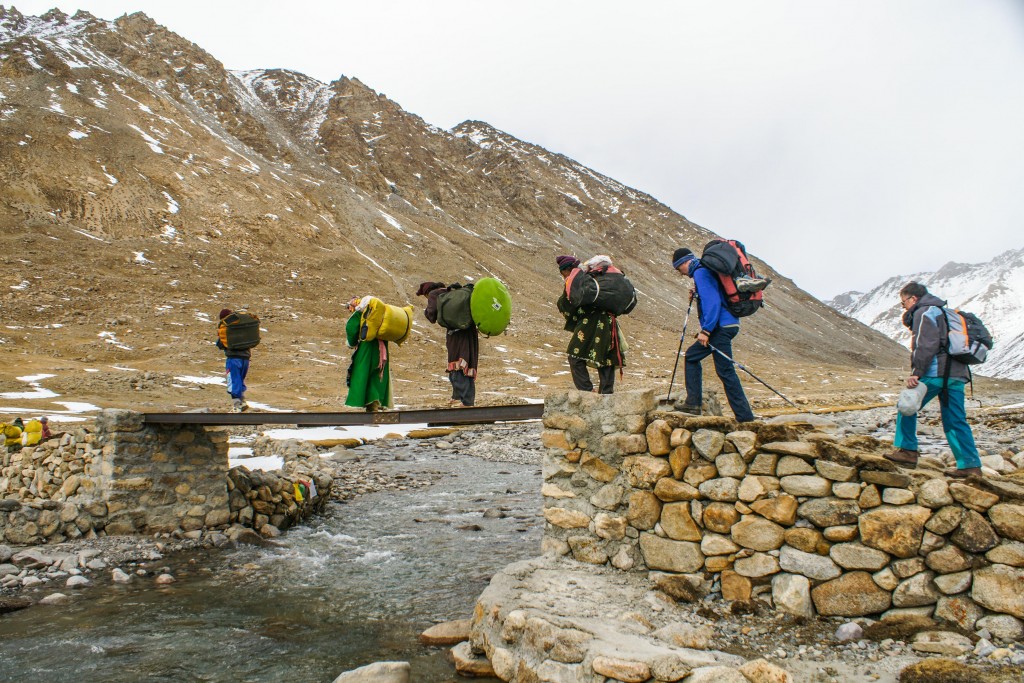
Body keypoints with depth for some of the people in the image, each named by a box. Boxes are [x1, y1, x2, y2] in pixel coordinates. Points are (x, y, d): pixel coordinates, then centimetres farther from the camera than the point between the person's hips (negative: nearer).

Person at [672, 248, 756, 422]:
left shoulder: (700, 273, -10)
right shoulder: (705, 270, 20)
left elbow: (712, 301, -21)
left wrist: (706, 330, -21)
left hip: (721, 327, -10)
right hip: (725, 325, 10)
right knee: (691, 356, 13)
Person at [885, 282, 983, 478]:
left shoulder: (924, 312, -3)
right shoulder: (942, 312, 28)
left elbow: (927, 344, -17)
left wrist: (916, 372, -20)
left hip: (936, 372, -9)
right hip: (957, 373, 9)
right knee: (955, 421, 7)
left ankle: (907, 451, 0)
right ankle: (970, 465, 4)